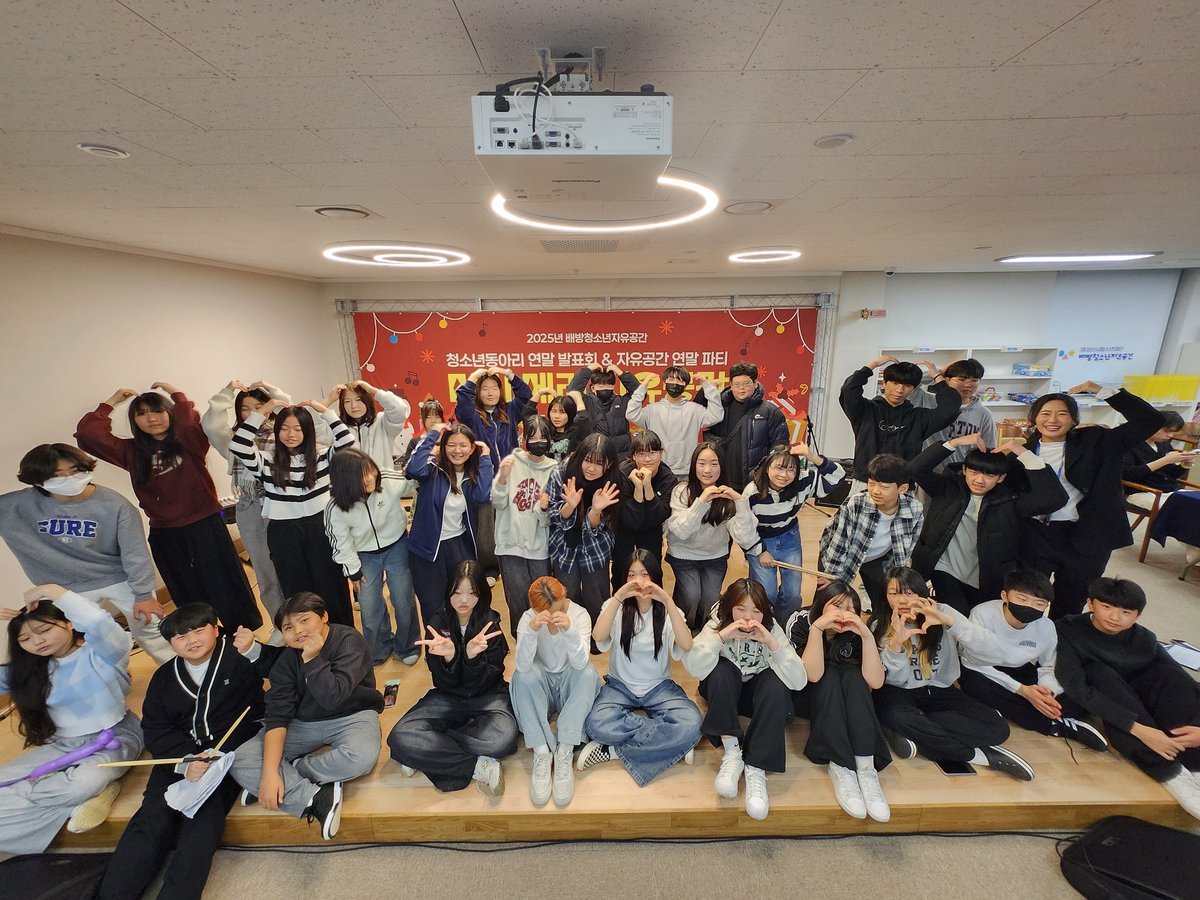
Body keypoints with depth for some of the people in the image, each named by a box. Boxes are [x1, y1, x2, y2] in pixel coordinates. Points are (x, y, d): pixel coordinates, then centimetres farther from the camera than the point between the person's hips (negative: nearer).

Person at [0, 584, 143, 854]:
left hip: (113, 737, -7)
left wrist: (53, 591, -31)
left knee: (83, 783, -37)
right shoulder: (30, 671, 8)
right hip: (62, 744, 8)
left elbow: (101, 625, -38)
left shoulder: (101, 654, -15)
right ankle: (89, 796, -11)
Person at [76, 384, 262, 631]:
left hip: (205, 526, -4)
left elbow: (190, 422, -27)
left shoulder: (189, 442, -5)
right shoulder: (133, 451, 5)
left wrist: (175, 393, -13)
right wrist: (112, 401, 4)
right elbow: (87, 433, -3)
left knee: (226, 588, 4)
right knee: (188, 597, 17)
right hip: (164, 535, 4)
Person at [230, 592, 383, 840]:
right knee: (238, 761, -15)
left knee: (362, 756, -36)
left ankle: (290, 772, -10)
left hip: (352, 716, -4)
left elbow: (332, 698, -28)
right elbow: (277, 715, -11)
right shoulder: (287, 658, -6)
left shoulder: (349, 641, -20)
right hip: (303, 723, 4)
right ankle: (315, 799, -20)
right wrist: (269, 772, -22)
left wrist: (312, 658, -32)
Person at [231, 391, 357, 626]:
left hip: (320, 528, 0)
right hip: (284, 533, 0)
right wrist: (262, 412, -13)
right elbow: (237, 446, -16)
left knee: (331, 587, 10)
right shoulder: (266, 460, -1)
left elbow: (347, 441, -12)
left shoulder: (321, 456, 0)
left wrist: (324, 410, -11)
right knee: (297, 591, 12)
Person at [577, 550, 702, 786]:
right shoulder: (616, 606, -4)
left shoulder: (668, 610, -4)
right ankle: (667, 740, -13)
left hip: (658, 687, 1)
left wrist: (668, 601, -32)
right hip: (620, 685, 0)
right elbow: (598, 637, -24)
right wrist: (618, 597, -33)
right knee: (596, 724, -31)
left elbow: (686, 645, -24)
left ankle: (613, 750, -15)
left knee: (691, 724, -29)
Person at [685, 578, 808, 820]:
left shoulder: (771, 629, -17)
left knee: (776, 682, -31)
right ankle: (732, 753, -24)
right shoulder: (718, 625, -19)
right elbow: (693, 666, -34)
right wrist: (721, 635, -43)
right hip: (723, 693, 0)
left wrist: (772, 642, -39)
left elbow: (799, 681, -27)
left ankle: (755, 768, -26)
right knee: (721, 670, -32)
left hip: (761, 695, 1)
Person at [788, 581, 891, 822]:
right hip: (805, 697, -3)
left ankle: (866, 768, -34)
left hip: (843, 703, 3)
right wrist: (817, 627, -44)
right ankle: (840, 768, -36)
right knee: (830, 674, -31)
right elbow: (813, 675, -34)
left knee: (853, 675, -27)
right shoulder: (800, 622, -23)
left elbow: (875, 682, -26)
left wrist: (867, 635, -36)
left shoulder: (854, 632, -15)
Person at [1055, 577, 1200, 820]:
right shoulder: (1069, 631, -22)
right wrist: (1137, 728, -40)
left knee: (1168, 672, -20)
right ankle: (1167, 771, -33)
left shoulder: (1144, 638, -6)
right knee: (1099, 672, -34)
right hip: (1085, 706, -4)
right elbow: (1075, 686, -32)